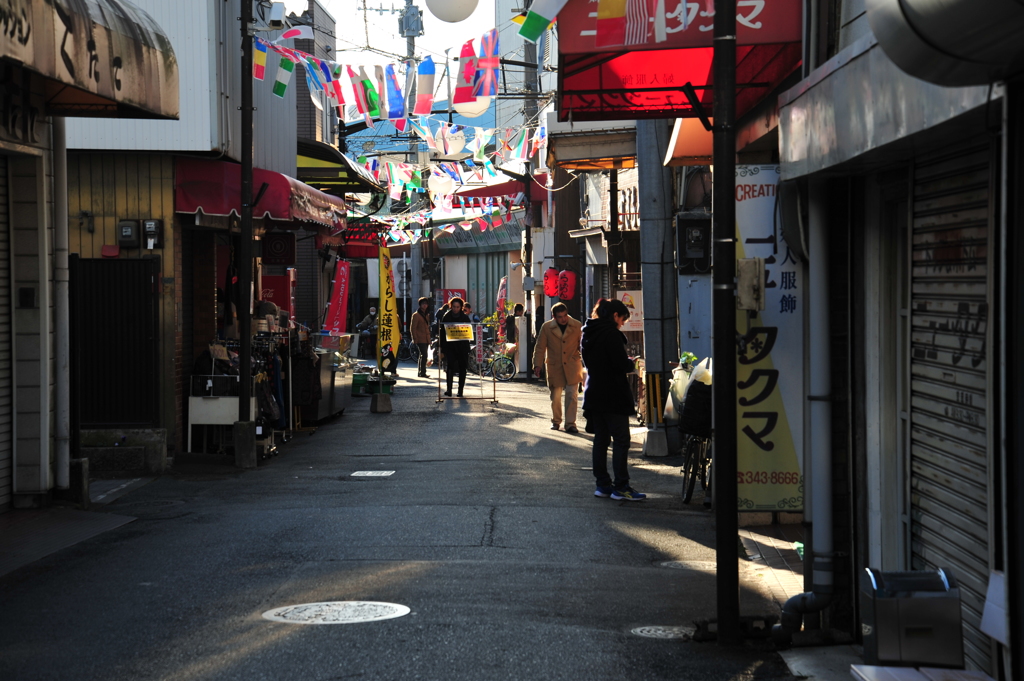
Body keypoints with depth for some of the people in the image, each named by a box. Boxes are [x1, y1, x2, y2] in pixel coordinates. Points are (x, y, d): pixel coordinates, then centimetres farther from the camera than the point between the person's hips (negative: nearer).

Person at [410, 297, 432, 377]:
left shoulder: (427, 315, 19)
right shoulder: (416, 315, -5)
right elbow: (412, 328, -8)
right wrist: (415, 339, -13)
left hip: (426, 340, 8)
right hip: (420, 340, -8)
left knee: (422, 356, 12)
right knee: (423, 355, -15)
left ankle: (420, 372, 18)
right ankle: (422, 372, -15)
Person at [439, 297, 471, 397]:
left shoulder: (465, 318, 4)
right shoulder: (446, 317, 2)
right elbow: (442, 333, 3)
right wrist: (442, 350, -1)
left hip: (462, 346, 2)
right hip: (450, 346, -2)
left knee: (462, 369, 4)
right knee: (450, 367, -13)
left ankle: (460, 391, 11)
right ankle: (449, 390, -14)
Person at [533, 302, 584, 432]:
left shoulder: (577, 326, -2)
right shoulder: (546, 327, -1)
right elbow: (540, 347, 4)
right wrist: (537, 365, -1)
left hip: (572, 366, -1)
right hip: (554, 367, 1)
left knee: (571, 395, -7)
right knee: (555, 396, 7)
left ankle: (570, 423, -4)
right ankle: (556, 421, 25)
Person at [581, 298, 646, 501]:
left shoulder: (588, 333, 12)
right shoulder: (611, 333, -15)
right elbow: (621, 365, -20)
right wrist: (631, 363, 2)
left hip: (594, 393, 9)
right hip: (613, 396, -8)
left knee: (601, 439, 11)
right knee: (621, 440, -5)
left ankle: (603, 484, 13)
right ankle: (621, 486, -7)